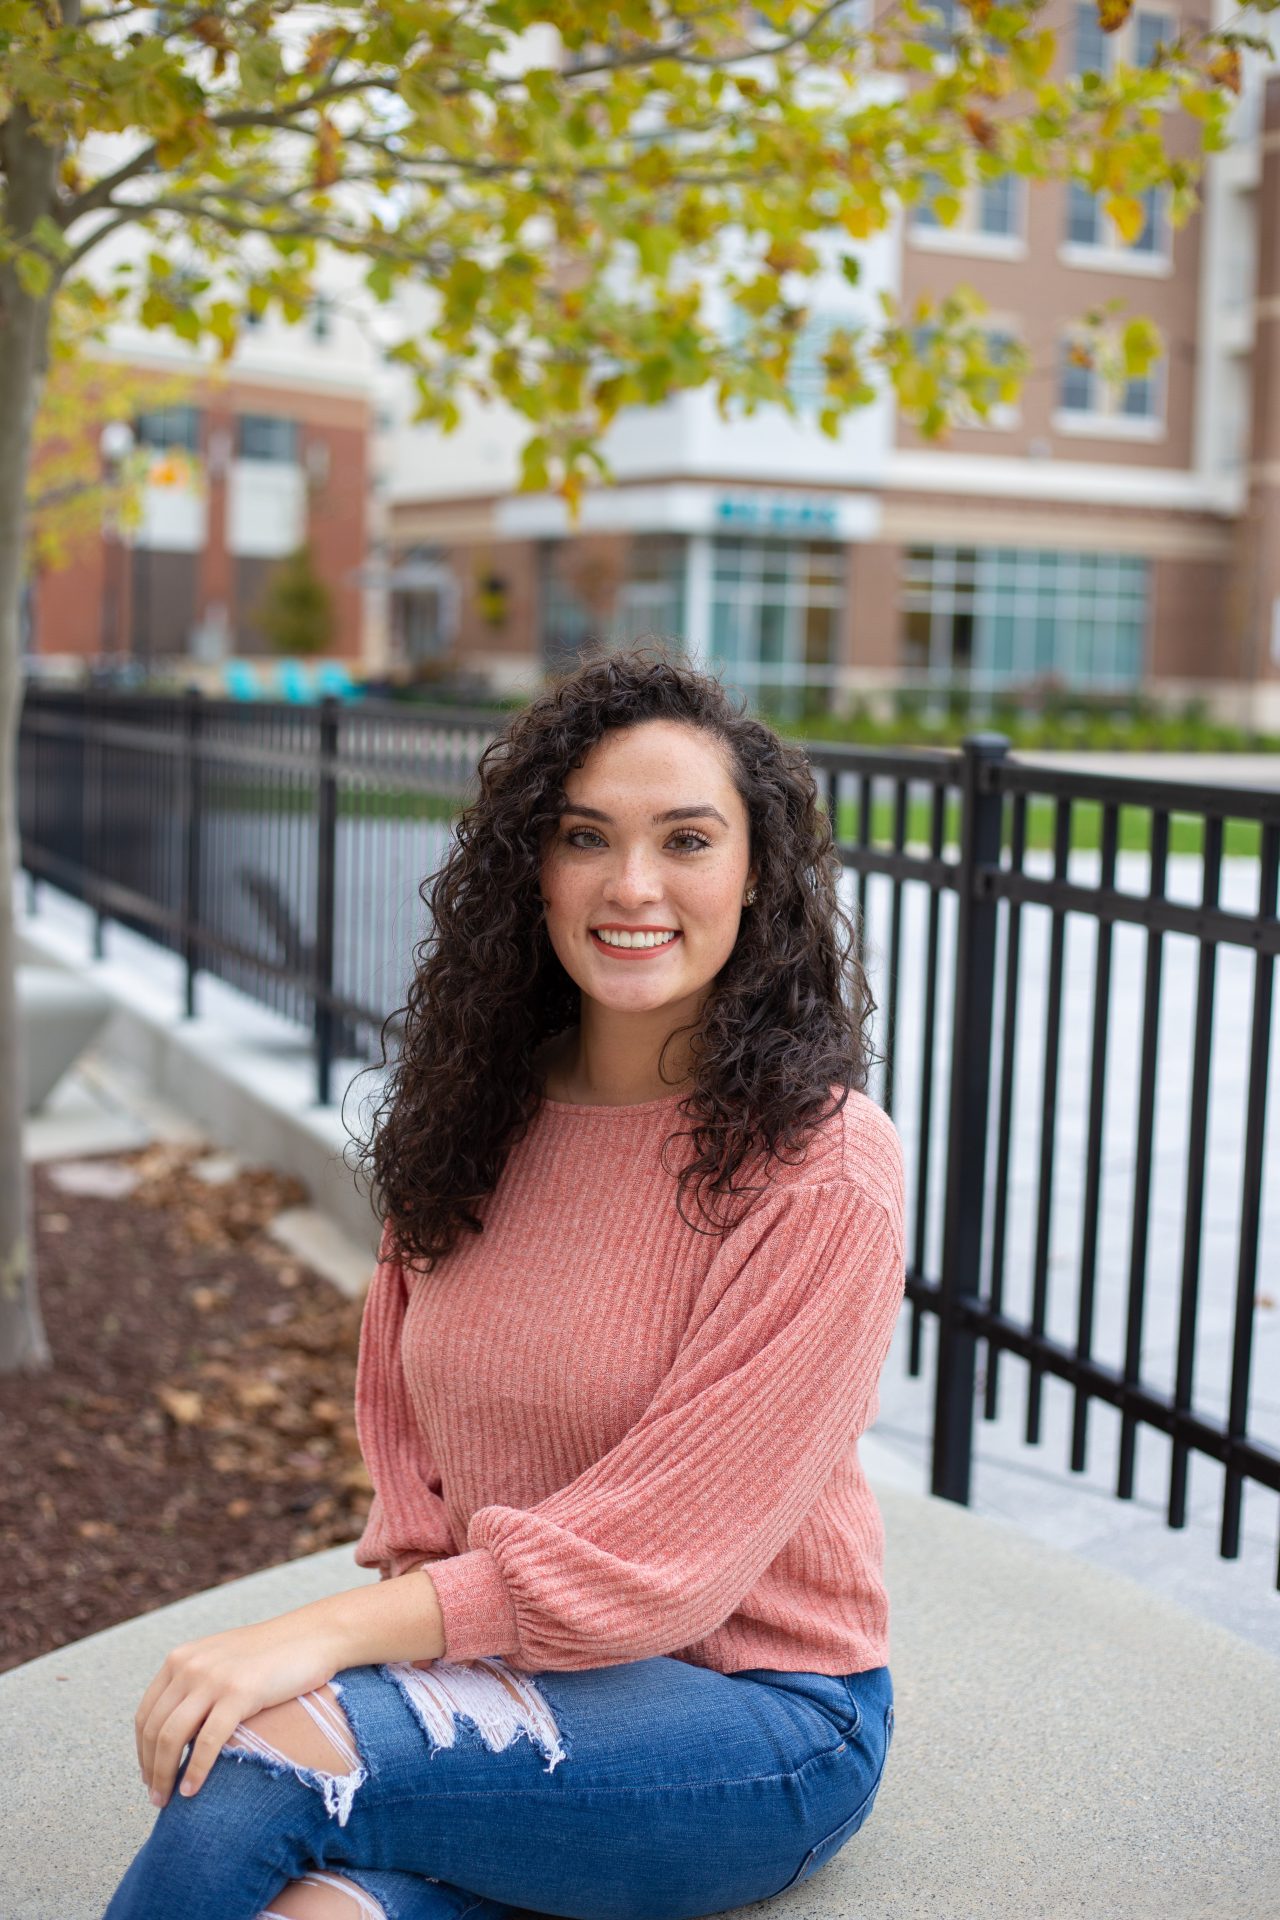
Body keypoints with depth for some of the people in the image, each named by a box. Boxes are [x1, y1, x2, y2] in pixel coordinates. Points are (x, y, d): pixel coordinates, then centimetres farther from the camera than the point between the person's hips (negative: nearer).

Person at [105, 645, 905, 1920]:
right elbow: (406, 1437, 11)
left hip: (754, 1710, -3)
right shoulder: (475, 1120, 4)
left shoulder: (822, 1166, -14)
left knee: (260, 1760, -25)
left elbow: (669, 1542, -18)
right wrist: (420, 1615, -8)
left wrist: (338, 1633, -23)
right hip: (493, 1662, 4)